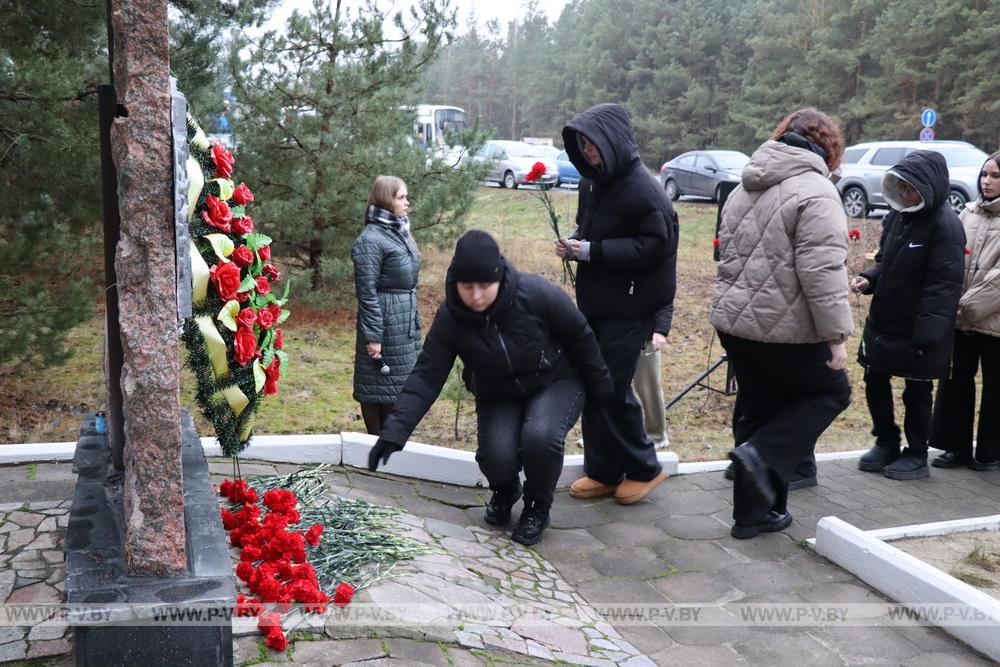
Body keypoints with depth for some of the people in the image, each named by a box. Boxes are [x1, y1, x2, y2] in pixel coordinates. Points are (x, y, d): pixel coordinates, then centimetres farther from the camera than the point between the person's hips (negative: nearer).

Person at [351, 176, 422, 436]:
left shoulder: (399, 232, 13)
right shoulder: (370, 240, -14)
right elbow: (367, 292, -17)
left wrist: (415, 325, 20)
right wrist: (373, 337, -19)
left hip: (406, 326, 9)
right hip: (385, 326, -9)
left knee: (399, 388, 14)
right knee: (379, 389, 1)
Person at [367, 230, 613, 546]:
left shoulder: (536, 294, -29)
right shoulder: (450, 318, -22)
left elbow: (580, 336, -14)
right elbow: (427, 376, -21)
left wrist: (600, 388, -3)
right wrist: (394, 431, -31)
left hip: (556, 384, -2)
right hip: (498, 398, 2)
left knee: (540, 436, -32)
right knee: (496, 456, -23)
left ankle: (537, 507, -1)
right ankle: (506, 491, 17)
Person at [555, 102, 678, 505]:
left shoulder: (642, 189, -16)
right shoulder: (592, 182, 9)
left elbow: (656, 245, -21)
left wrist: (593, 251, -22)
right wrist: (574, 243, -1)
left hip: (628, 307, -8)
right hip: (593, 301, 8)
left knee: (612, 388, -5)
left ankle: (643, 469, 15)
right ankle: (603, 472, 24)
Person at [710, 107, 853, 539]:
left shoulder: (747, 188, 13)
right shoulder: (816, 191, -13)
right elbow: (822, 273, -20)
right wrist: (836, 335, -16)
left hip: (733, 321, 7)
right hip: (786, 328, -7)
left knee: (759, 412, 16)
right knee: (831, 392, 15)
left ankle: (753, 513, 19)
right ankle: (762, 455, -3)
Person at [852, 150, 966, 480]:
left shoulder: (945, 225, -18)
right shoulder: (897, 215, 6)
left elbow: (944, 284, -22)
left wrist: (927, 334, -26)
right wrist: (869, 279, -4)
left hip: (918, 330, -7)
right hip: (884, 319, 7)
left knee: (917, 391, 8)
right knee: (875, 381, 15)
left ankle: (916, 456, 25)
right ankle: (886, 442, 34)